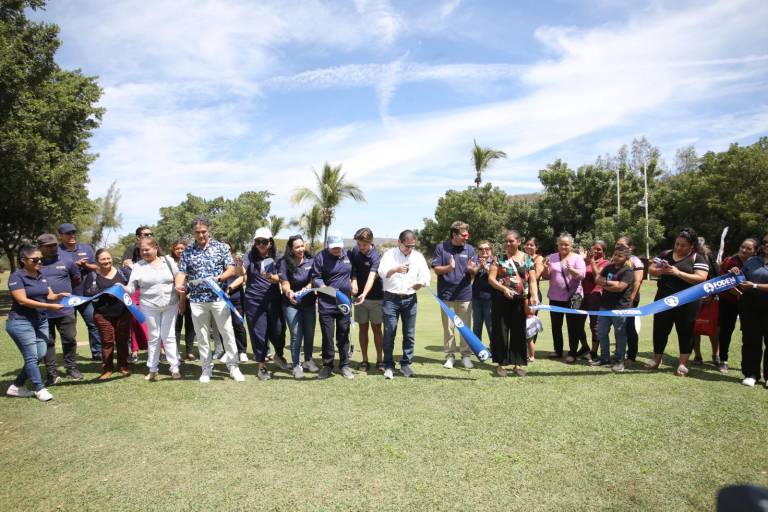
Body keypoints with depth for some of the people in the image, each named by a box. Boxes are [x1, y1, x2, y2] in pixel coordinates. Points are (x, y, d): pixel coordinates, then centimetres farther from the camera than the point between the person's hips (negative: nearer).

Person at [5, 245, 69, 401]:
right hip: (21, 322, -7)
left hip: (41, 321, 7)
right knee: (31, 357, -4)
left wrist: (59, 296, -15)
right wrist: (50, 306, -23)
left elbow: (49, 296, 8)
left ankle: (16, 386, 20)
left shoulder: (41, 276, 10)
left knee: (40, 355, 5)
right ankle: (40, 389, 5)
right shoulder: (16, 277, -11)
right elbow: (23, 301, -19)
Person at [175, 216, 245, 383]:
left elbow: (231, 268, -1)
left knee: (227, 333, 1)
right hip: (197, 300, 2)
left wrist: (219, 278, -19)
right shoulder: (187, 252, 7)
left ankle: (233, 366, 11)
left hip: (218, 297, -2)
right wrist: (178, 285, -20)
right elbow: (181, 272, 1)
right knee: (202, 336, 9)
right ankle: (207, 368, 21)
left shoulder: (220, 247, 2)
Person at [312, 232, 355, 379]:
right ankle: (327, 366, 19)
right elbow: (315, 278, -8)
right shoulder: (321, 257, -7)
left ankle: (344, 365, 22)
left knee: (343, 336, 10)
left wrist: (353, 282, 5)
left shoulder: (348, 255, 5)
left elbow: (353, 272, 21)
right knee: (327, 337, 4)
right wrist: (325, 288, -23)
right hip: (326, 305, -3)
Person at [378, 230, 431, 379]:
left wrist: (420, 283, -20)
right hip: (391, 298, -2)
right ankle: (389, 366, 10)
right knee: (389, 333, 0)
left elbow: (426, 275, 4)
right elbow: (382, 272, -14)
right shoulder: (390, 254, 1)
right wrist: (396, 269, -34)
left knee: (409, 334, 6)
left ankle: (406, 364, 18)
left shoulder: (418, 256, 9)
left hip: (410, 299, 3)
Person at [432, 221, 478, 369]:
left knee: (466, 327, 6)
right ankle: (449, 356, 18)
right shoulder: (441, 248, -2)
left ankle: (466, 355, 17)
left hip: (465, 294, 1)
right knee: (448, 327, 7)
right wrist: (449, 267, -23)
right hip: (446, 294, -1)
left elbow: (475, 271, 4)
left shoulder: (469, 249, 4)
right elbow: (436, 269, -4)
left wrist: (471, 269, -20)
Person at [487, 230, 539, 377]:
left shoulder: (528, 259, 6)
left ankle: (518, 364, 16)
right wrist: (504, 288, -22)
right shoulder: (499, 258, 1)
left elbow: (532, 281, 1)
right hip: (502, 300, -1)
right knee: (501, 331, 2)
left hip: (521, 301, 2)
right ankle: (501, 363, 11)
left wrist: (534, 296, -16)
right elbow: (491, 278, -6)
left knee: (519, 332, 6)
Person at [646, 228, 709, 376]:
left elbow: (701, 278, -15)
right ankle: (656, 359, 24)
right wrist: (661, 271, -12)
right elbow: (651, 269, 10)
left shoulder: (698, 258, -4)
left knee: (685, 331, 6)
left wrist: (678, 272, -22)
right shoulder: (666, 254, 9)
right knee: (660, 329, 10)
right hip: (664, 299, 4)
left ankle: (683, 363, 16)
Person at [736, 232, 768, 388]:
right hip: (749, 305, 3)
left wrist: (754, 286, -17)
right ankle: (751, 374, 13)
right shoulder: (752, 261, 11)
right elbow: (741, 282, 17)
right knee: (750, 340, 6)